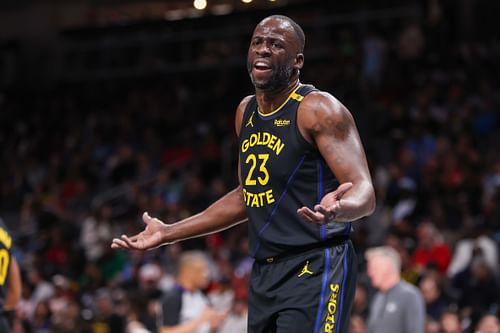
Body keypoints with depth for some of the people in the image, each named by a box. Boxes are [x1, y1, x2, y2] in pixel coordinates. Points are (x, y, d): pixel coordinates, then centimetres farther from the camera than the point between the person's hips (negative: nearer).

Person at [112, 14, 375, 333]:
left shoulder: (318, 110, -10)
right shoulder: (246, 112, 13)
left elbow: (365, 193, -17)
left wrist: (337, 209, -41)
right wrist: (169, 233, 25)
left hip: (315, 270, -8)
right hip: (264, 272, 8)